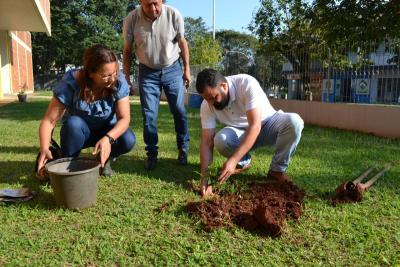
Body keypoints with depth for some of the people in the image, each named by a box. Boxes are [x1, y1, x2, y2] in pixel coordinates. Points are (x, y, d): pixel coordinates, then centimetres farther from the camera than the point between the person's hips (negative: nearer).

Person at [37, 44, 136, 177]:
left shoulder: (119, 81, -24)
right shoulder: (70, 84, -28)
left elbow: (124, 118, -27)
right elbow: (48, 121, -27)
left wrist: (108, 138, -46)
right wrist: (44, 149, -45)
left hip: (107, 131, 2)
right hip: (77, 132, -1)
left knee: (128, 140, -29)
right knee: (73, 123, -36)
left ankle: (104, 159, 3)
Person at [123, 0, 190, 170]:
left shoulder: (174, 15, -16)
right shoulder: (131, 20, -15)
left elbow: (182, 43, -1)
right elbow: (127, 51, -2)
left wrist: (187, 69, 1)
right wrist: (126, 77, -1)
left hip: (172, 68, 0)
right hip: (147, 72, 0)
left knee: (179, 111, 2)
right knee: (149, 114, -1)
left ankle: (183, 150, 17)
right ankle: (152, 153, 12)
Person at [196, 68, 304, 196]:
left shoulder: (246, 84, -32)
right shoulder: (206, 106, -19)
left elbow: (255, 125, -37)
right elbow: (207, 142, -19)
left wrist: (233, 160, -44)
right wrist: (204, 176, -32)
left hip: (267, 124, -2)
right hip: (240, 133, 2)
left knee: (294, 121, -33)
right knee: (220, 140, -31)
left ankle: (277, 169, -12)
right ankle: (243, 162, 3)